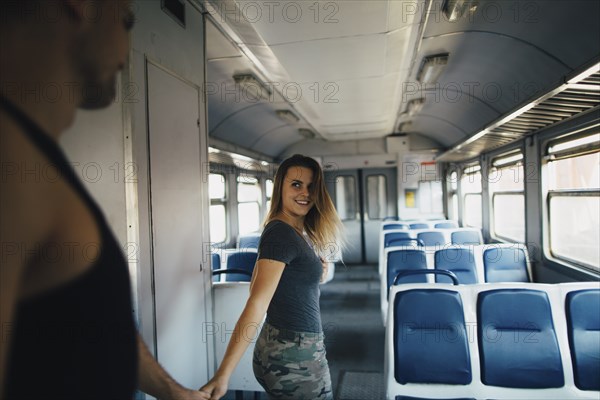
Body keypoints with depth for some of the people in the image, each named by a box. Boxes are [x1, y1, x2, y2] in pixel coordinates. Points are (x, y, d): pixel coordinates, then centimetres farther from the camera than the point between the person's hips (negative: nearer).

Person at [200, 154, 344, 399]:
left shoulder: (293, 232, 7)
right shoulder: (281, 234, -20)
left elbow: (257, 286, 15)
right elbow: (257, 302, -28)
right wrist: (223, 375, -30)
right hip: (294, 355, -9)